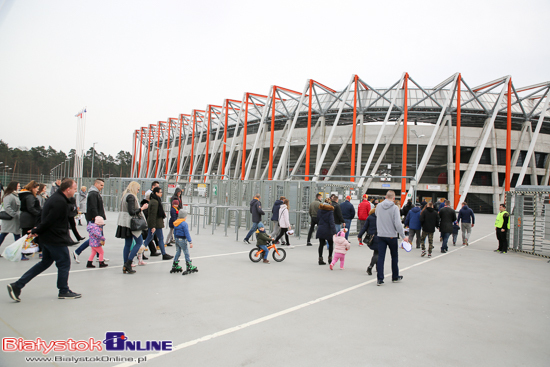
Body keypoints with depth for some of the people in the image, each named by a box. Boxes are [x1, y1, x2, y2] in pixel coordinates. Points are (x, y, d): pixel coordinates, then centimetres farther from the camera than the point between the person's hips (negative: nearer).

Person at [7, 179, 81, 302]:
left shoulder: (56, 197, 11)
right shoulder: (60, 202, -24)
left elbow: (47, 218, 16)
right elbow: (48, 221, -23)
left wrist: (37, 230, 9)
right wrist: (37, 231, -9)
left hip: (47, 238, 10)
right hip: (56, 240, -10)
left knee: (45, 262, 19)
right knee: (64, 264, 4)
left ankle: (17, 285, 19)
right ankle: (64, 291, 18)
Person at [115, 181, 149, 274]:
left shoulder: (124, 195, 14)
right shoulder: (131, 197, -15)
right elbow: (131, 212, -21)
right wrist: (142, 208, -11)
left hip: (124, 223, 9)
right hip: (131, 223, -9)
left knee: (128, 244, 11)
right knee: (139, 242, -1)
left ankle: (125, 267, 13)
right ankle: (128, 263, -5)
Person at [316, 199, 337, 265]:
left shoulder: (319, 210, 4)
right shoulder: (330, 211, -11)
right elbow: (331, 222, -18)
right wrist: (334, 232, -20)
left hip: (320, 230, 4)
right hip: (328, 230, -4)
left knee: (321, 245, 6)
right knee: (330, 244, 14)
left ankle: (320, 259, 2)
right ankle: (330, 258, 20)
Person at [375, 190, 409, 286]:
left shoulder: (379, 206, 0)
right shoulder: (394, 208, -13)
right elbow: (398, 223, -18)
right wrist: (403, 236, -12)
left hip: (381, 235, 3)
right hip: (392, 236, -3)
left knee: (380, 257, 4)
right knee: (394, 257, 15)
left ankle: (380, 279, 0)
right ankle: (395, 277, 28)